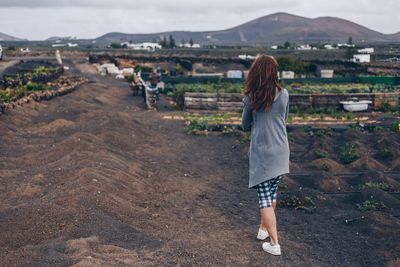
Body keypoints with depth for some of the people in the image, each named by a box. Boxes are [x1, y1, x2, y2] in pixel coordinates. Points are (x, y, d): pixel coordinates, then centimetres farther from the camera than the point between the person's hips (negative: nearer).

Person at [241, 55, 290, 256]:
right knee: (272, 193, 19)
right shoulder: (283, 94, -4)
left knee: (264, 198, 2)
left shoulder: (251, 98, -10)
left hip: (261, 153, -3)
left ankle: (274, 244, 3)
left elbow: (245, 126, 2)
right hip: (280, 152, 3)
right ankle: (264, 229, 36)